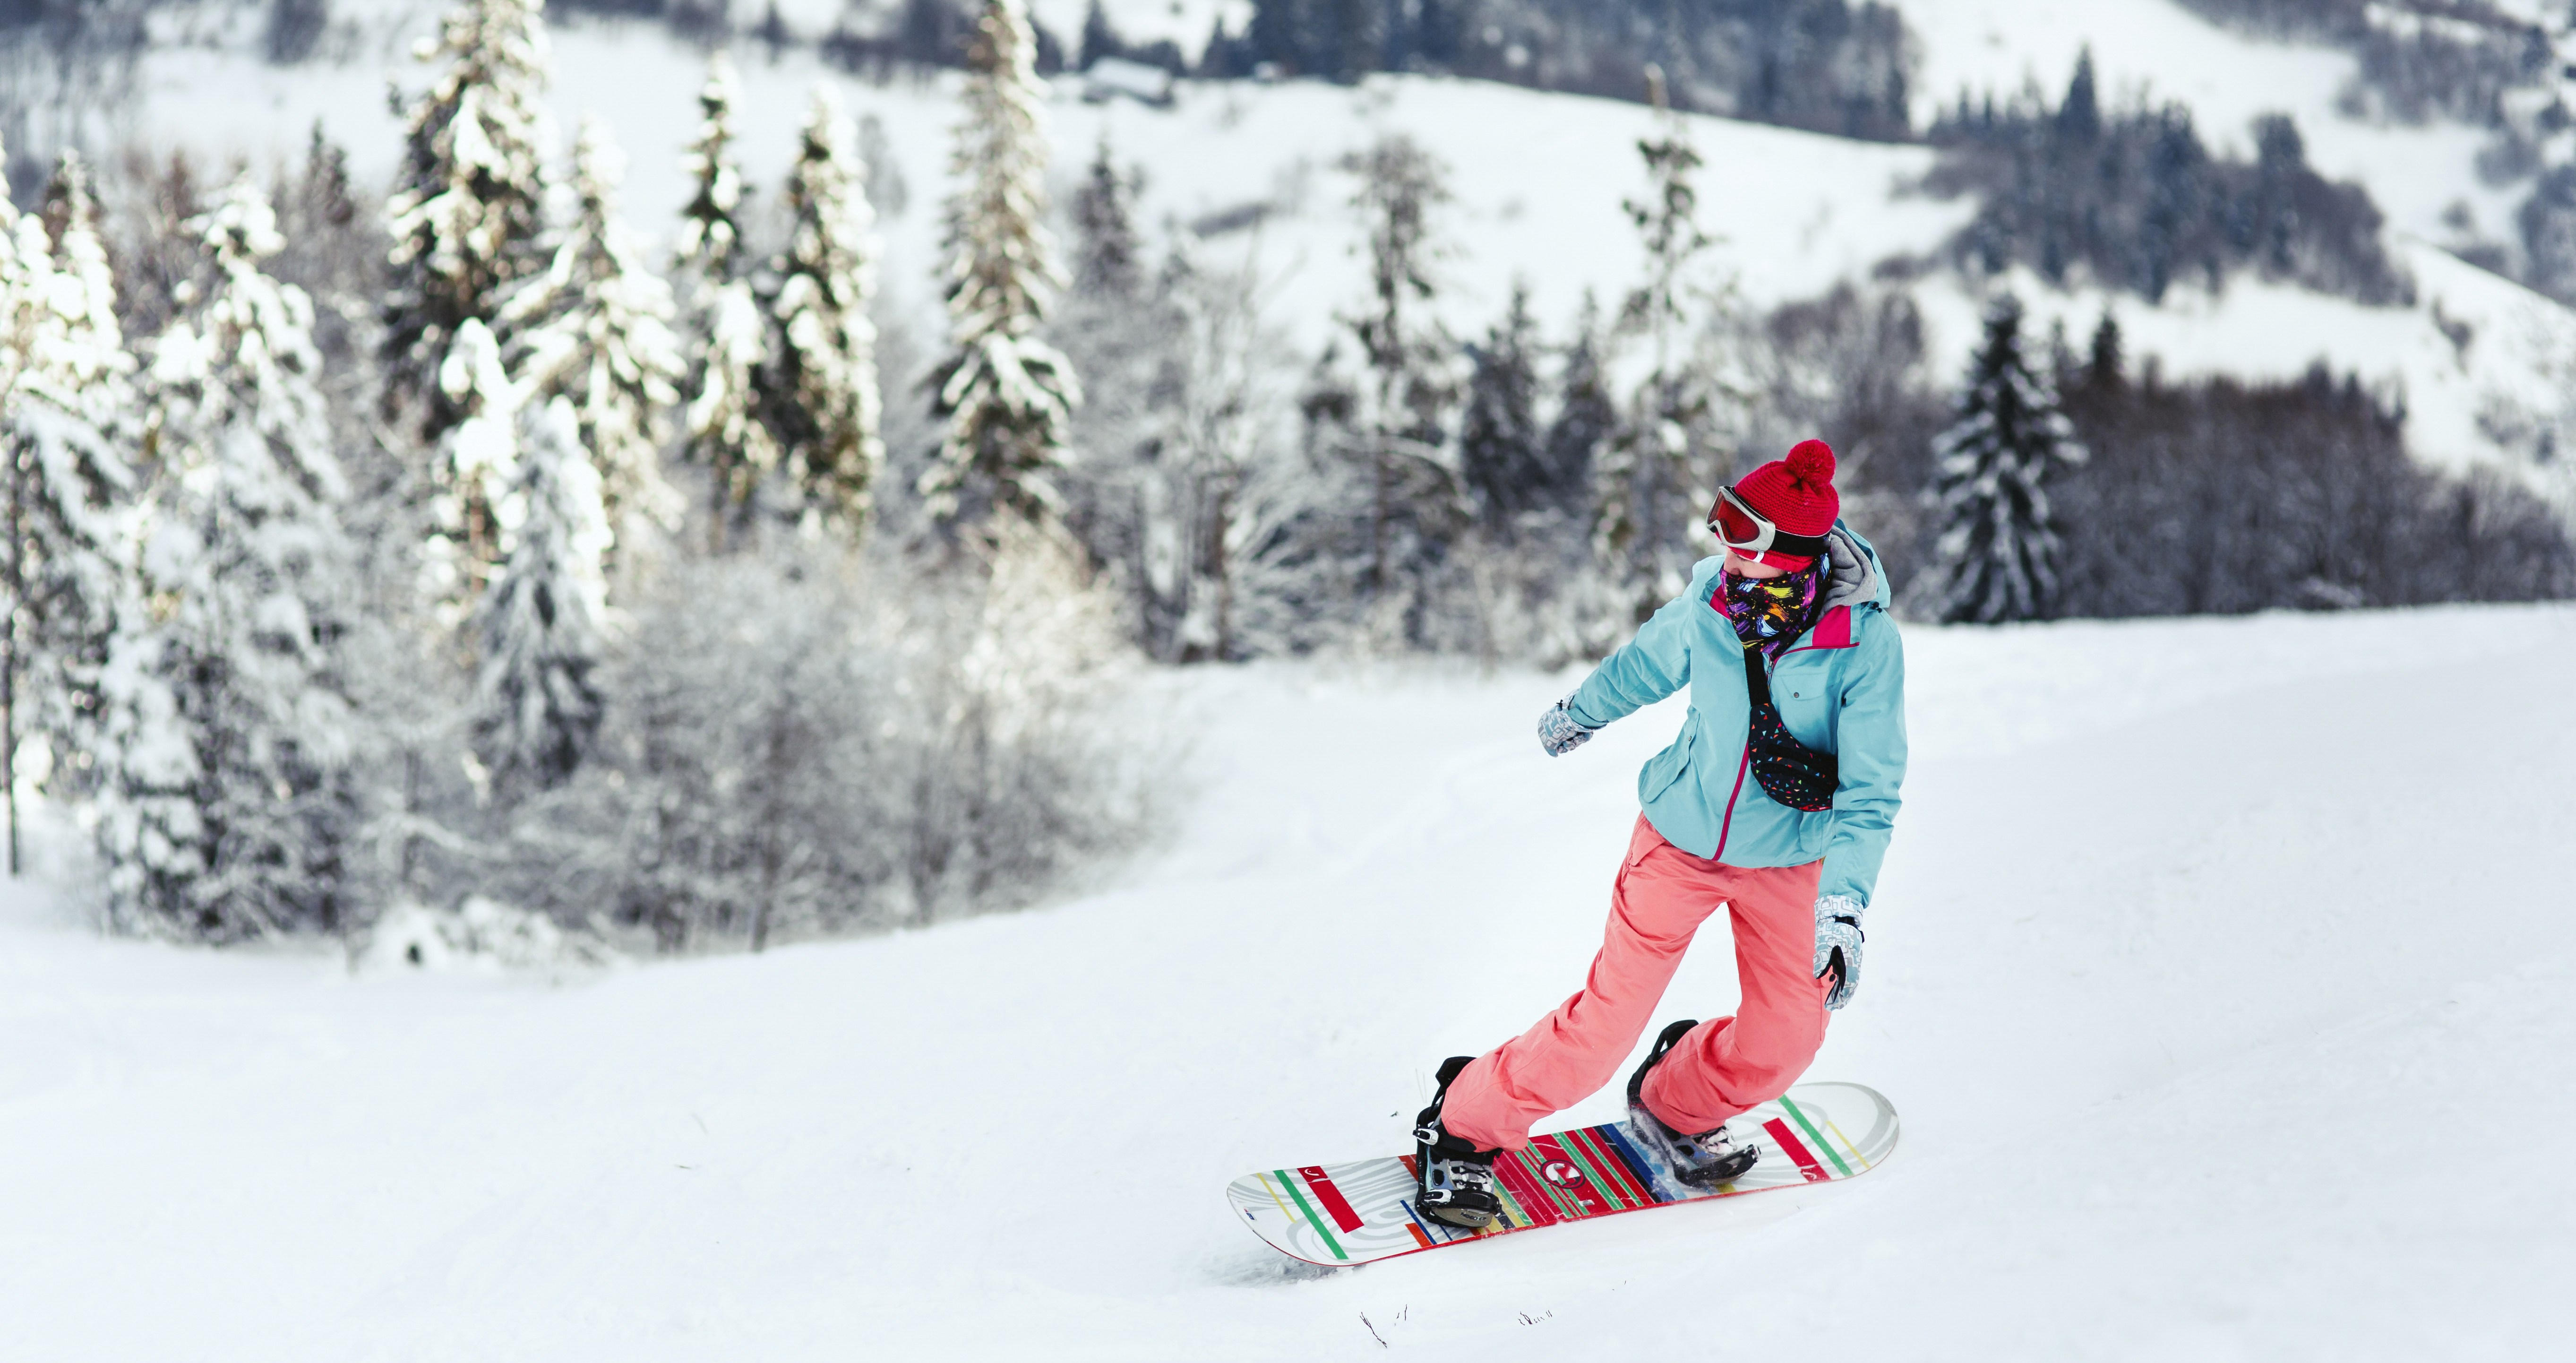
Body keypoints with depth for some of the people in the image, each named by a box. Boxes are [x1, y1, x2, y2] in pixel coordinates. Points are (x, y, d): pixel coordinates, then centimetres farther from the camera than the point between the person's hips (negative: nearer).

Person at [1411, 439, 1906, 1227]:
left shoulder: (1866, 642, -23)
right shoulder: (1711, 602, -15)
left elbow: (1868, 791, -21)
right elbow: (1646, 664, 9)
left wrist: (1843, 904, -33)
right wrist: (1579, 714, 27)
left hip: (1787, 860, 0)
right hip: (1681, 837, 0)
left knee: (1784, 1040, -3)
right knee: (1608, 1021, -7)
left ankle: (1674, 1110, 28)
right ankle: (1468, 1125, 11)